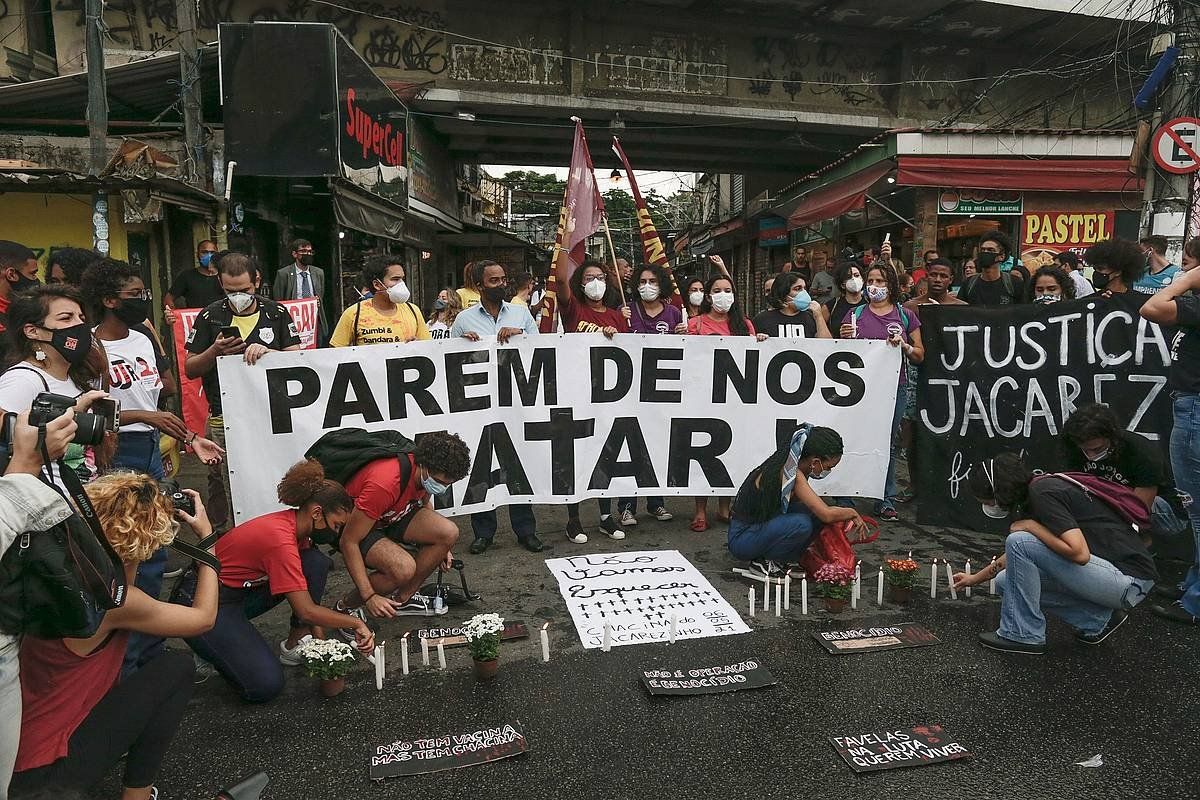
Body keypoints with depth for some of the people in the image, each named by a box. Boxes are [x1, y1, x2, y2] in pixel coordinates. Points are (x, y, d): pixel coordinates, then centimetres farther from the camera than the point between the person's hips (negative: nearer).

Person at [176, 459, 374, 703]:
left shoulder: (295, 525, -3)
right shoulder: (280, 539, -30)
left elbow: (309, 589, 4)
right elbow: (306, 612, -29)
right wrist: (356, 623, -18)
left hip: (243, 590, 9)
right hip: (204, 602, -9)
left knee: (318, 563, -9)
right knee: (266, 685, -20)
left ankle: (294, 645, 0)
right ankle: (211, 648, 5)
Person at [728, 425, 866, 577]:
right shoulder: (790, 473, -26)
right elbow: (827, 515, -28)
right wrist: (853, 513, -9)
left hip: (763, 526, 9)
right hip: (741, 540, -9)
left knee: (815, 512, -3)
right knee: (802, 524, -29)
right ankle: (763, 561, -7)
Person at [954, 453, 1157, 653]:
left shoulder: (1042, 493, -19)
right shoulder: (1032, 494, 11)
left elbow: (1079, 553, -29)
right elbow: (1016, 556, 27)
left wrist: (1029, 525, -15)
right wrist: (976, 578, 38)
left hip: (1129, 580, -10)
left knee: (1019, 542, -19)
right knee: (1006, 580, 8)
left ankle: (1022, 635, -7)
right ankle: (1097, 619, 10)